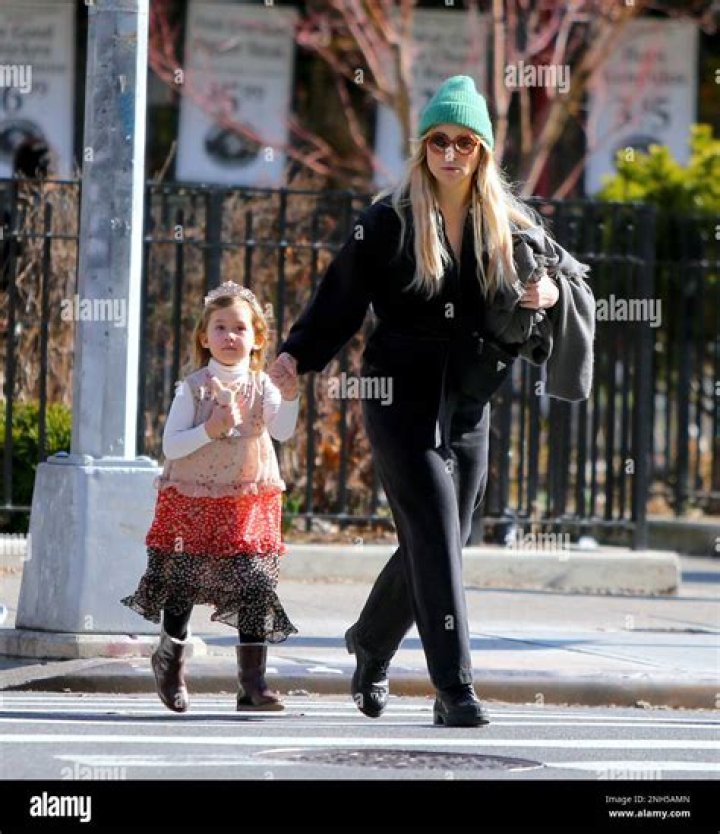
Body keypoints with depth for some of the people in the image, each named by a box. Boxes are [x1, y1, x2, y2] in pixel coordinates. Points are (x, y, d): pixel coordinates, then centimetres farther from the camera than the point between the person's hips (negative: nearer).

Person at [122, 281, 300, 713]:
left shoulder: (262, 386, 0)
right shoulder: (194, 387, -3)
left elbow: (283, 431, -16)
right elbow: (170, 446, -6)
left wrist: (290, 397, -33)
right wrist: (209, 431, -21)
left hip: (249, 500, 1)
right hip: (193, 499, -1)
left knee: (254, 588, -6)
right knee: (182, 585, 8)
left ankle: (253, 682, -2)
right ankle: (171, 661, 33)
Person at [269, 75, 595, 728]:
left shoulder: (513, 225, 9)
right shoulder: (388, 220, 0)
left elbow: (578, 292, 12)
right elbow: (341, 296, 1)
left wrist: (553, 294, -11)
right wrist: (296, 355, -11)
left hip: (468, 403, 4)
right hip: (400, 396, -4)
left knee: (438, 542, 9)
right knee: (435, 533, -14)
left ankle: (370, 646, 35)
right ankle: (455, 686, -15)